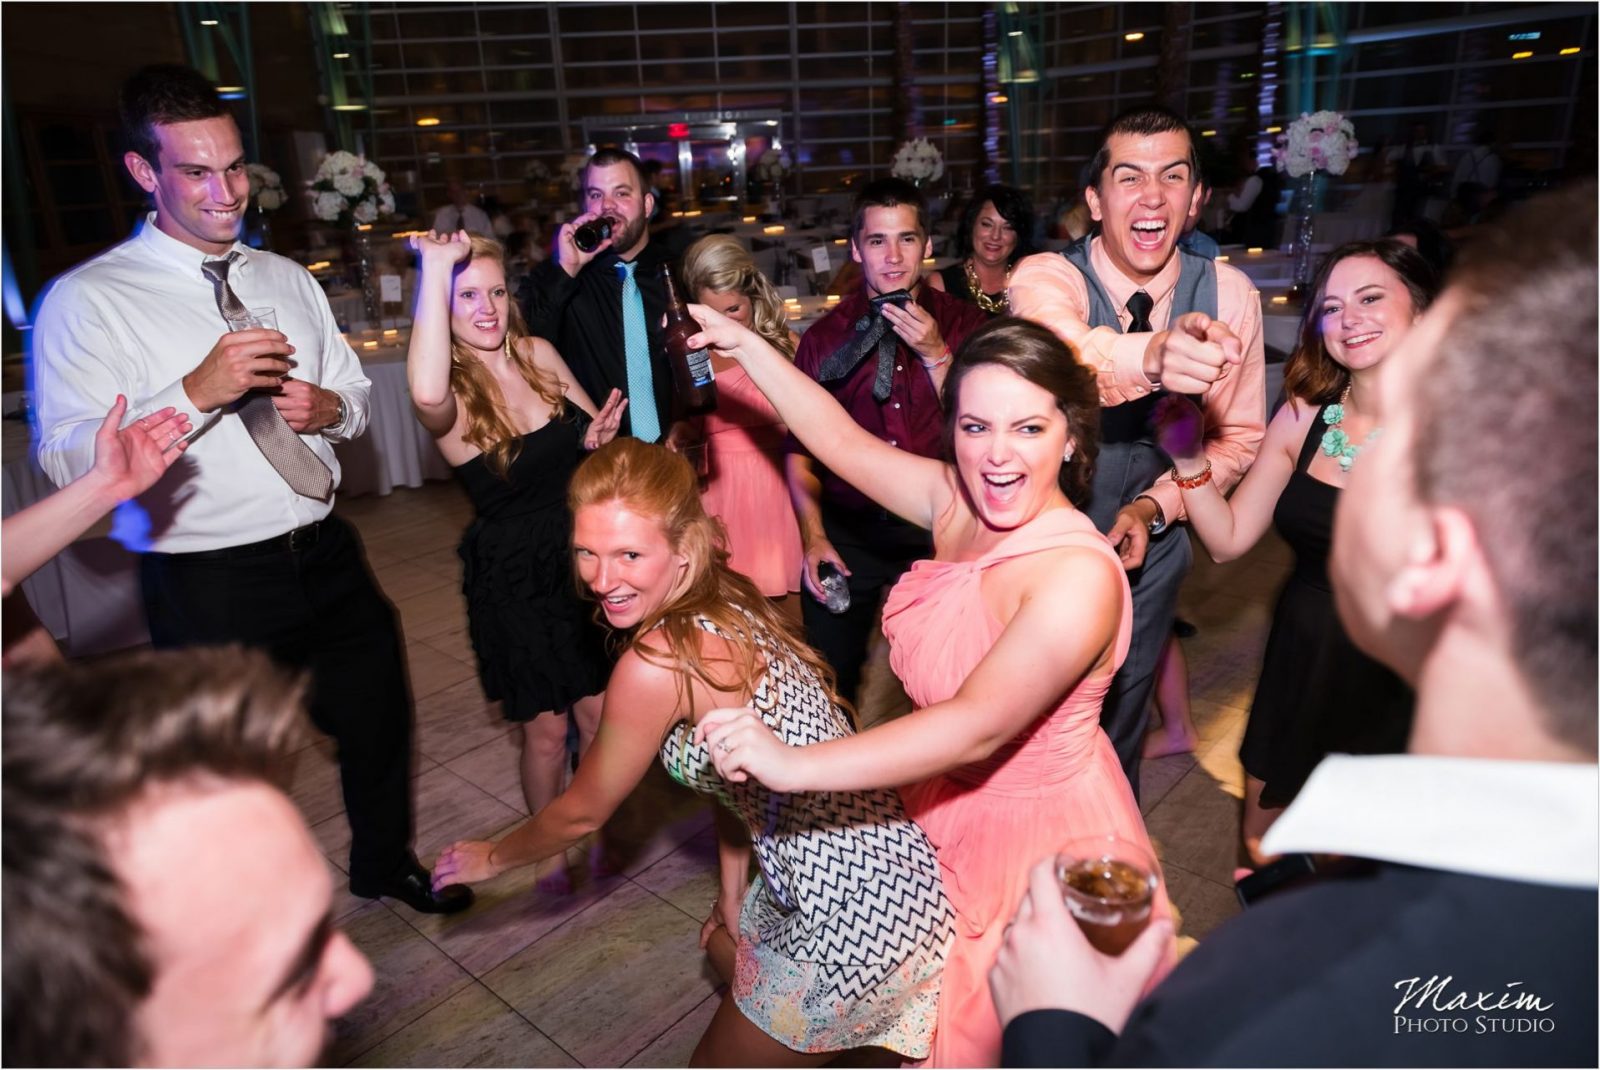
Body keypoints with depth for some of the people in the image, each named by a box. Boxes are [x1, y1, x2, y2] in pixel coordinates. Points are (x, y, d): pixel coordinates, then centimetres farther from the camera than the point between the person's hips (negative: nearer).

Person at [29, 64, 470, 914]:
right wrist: (197, 391, -28)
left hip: (325, 553, 6)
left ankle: (383, 862, 49)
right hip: (208, 586, -5)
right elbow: (68, 461, -16)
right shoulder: (88, 300, -9)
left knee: (379, 718, 20)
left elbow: (355, 393, 16)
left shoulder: (287, 280, 10)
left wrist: (326, 408, -8)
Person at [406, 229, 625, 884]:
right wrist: (435, 266, -37)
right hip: (512, 576, -4)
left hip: (582, 557, 4)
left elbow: (594, 428, 11)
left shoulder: (539, 355, -2)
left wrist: (598, 437, -14)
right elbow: (428, 393, -44)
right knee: (546, 729, 8)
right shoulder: (454, 398, -17)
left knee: (599, 714, 15)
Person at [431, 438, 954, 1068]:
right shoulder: (728, 604, -1)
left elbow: (582, 812, -9)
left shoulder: (655, 663, -25)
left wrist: (491, 859, 10)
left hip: (855, 918, -9)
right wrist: (731, 893, 18)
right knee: (727, 951, 36)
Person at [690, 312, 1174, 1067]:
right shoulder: (956, 501, -10)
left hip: (1035, 835, -6)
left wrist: (794, 766, -44)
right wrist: (741, 343, 0)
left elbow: (977, 726, -38)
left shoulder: (1079, 575, -31)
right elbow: (844, 442, -1)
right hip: (948, 813, 7)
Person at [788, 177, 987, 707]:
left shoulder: (965, 323, 0)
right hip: (846, 532, 1)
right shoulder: (825, 336, 2)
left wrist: (936, 355, -16)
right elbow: (800, 450, 2)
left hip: (937, 529, 0)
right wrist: (813, 537, -10)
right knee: (830, 682, 8)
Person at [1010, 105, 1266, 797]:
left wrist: (1155, 506, -17)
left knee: (1119, 728, 22)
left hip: (1146, 554, 3)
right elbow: (1058, 348, -46)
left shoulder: (1228, 294, -10)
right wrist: (1153, 354, -66)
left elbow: (1240, 436, -1)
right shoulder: (1045, 276, -21)